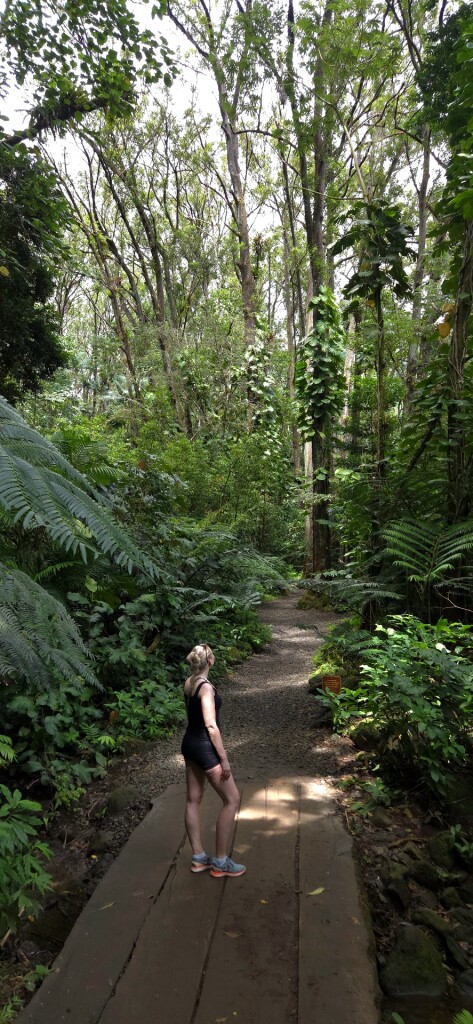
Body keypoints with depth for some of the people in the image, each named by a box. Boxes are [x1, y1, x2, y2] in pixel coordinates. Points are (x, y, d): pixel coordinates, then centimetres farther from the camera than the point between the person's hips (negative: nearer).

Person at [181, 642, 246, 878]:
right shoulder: (206, 687, -22)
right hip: (203, 746, -9)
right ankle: (220, 862, 9)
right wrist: (224, 758, -17)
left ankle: (198, 858, 27)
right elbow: (211, 725, -23)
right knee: (232, 799, 2)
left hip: (190, 743, 9)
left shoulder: (189, 683, 5)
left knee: (193, 799, 15)